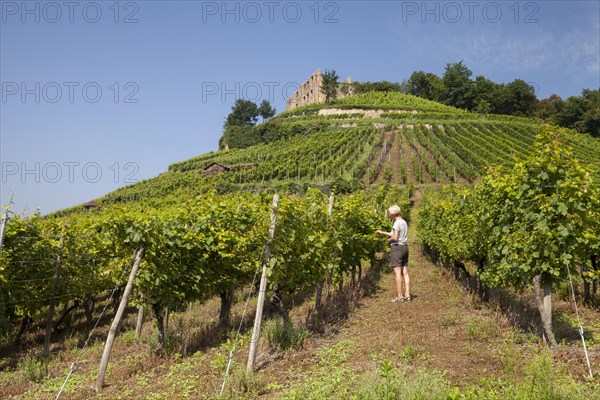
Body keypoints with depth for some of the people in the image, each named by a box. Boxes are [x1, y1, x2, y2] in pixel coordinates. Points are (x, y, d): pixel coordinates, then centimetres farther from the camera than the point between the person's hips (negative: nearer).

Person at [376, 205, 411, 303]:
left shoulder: (397, 223, -12)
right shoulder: (404, 222, 15)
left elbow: (395, 238, -20)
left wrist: (389, 240, 1)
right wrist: (382, 232, 27)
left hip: (397, 248, -9)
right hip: (405, 247, 9)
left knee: (398, 273, -5)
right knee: (405, 273, 9)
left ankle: (400, 296, -4)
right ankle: (407, 295, 9)